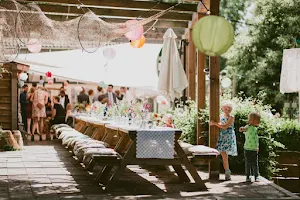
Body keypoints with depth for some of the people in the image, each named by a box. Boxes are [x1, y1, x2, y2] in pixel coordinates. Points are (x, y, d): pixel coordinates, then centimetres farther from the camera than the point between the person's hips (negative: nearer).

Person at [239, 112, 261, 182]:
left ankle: (256, 176, 15)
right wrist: (242, 129, -60)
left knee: (255, 164, 7)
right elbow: (244, 129, -36)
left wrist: (257, 147, 28)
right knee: (248, 163, 4)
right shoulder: (248, 127, -12)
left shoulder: (255, 128, 10)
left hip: (255, 149, 6)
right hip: (248, 149, -6)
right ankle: (247, 176, 14)